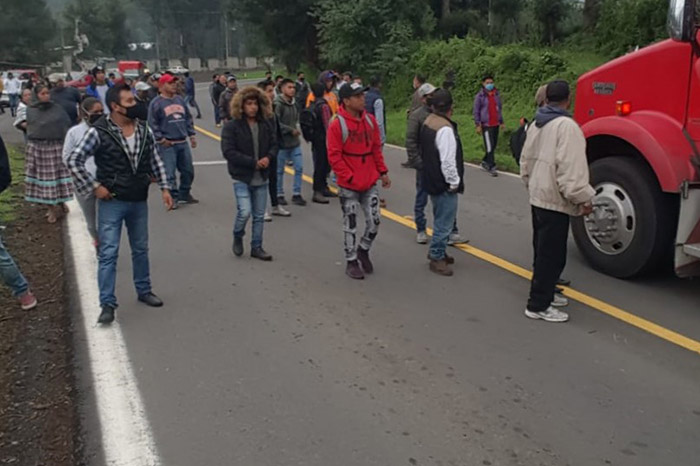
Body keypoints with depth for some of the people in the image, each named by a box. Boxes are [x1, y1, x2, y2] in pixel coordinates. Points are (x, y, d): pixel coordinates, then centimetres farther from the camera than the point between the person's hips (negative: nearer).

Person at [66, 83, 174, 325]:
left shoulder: (144, 130, 1)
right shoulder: (99, 132, -14)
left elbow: (156, 161, 10)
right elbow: (74, 160, -12)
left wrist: (164, 188, 4)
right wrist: (94, 187, -14)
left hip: (139, 201, 5)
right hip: (112, 201, -5)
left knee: (141, 249, 17)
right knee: (108, 253, -2)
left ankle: (144, 291, 33)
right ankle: (107, 304, 4)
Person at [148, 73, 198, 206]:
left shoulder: (180, 100, 12)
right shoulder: (156, 103, -6)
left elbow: (188, 118, 19)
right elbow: (152, 123, -7)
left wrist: (191, 135, 13)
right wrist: (161, 139, -11)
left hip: (183, 143, 6)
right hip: (167, 145, -6)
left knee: (188, 170, 11)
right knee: (170, 173, -6)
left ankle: (184, 194, 26)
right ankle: (173, 197, 2)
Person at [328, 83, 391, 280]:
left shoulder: (370, 120, 5)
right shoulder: (337, 125, -13)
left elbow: (376, 149, 12)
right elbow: (334, 156, -13)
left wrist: (383, 172, 9)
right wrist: (350, 177, -15)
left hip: (370, 182, 5)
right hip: (349, 185, -5)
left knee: (374, 221, 7)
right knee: (351, 224, 7)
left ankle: (363, 250, 33)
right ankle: (351, 262, 21)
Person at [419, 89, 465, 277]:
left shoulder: (428, 122, 7)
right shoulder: (445, 129, -23)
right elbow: (447, 161, -26)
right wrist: (454, 182, -13)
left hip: (432, 181, 10)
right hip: (444, 185, -10)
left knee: (442, 219, 23)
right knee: (444, 222, 1)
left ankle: (437, 252, 34)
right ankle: (437, 258, 10)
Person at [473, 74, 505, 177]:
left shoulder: (496, 94, 9)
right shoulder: (480, 96, -5)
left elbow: (500, 108, 18)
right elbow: (476, 111, -4)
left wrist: (501, 122, 16)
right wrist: (478, 125, -9)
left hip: (496, 124, 6)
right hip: (486, 125, -6)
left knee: (494, 145, 11)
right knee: (489, 146, -9)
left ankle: (485, 162, 28)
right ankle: (492, 167, -5)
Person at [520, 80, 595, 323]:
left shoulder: (536, 125, 10)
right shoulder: (566, 126, -19)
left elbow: (525, 162, 17)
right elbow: (570, 168, -25)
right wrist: (583, 198, -18)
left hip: (538, 197, 10)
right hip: (556, 201, -10)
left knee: (543, 250, 20)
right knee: (552, 255, -2)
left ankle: (544, 293, 33)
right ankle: (538, 305, 4)